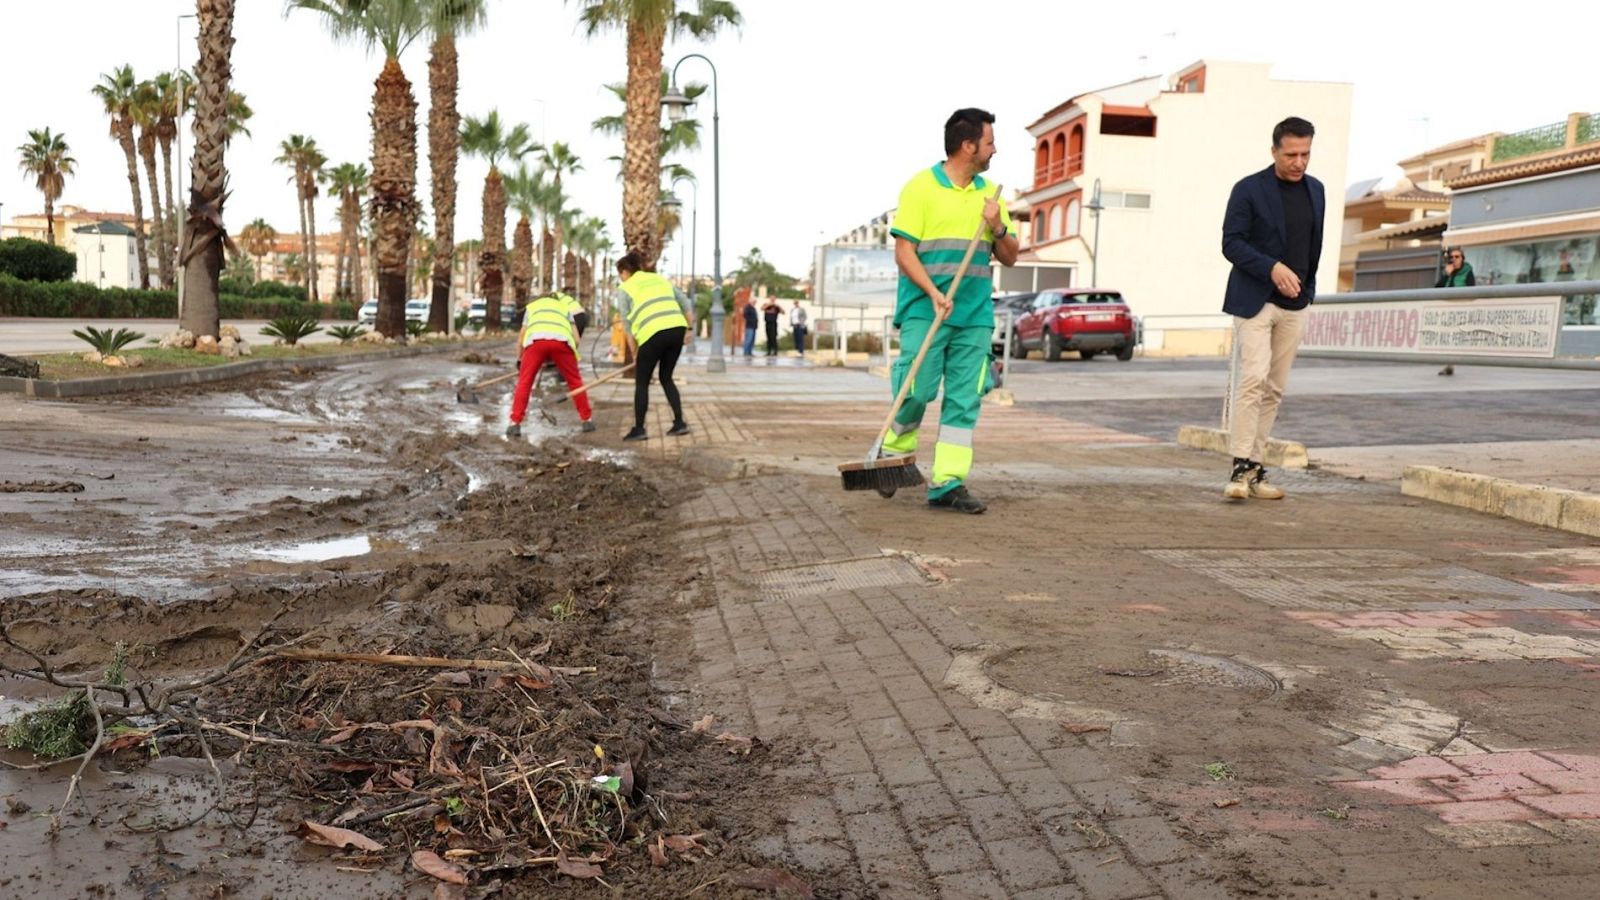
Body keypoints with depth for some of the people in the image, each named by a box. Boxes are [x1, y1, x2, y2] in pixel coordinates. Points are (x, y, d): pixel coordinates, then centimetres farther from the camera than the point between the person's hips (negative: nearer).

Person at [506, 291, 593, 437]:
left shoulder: (531, 306, 38)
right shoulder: (565, 307, 38)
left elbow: (521, 340, 30)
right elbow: (576, 340, 26)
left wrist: (519, 361, 43)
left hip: (536, 339, 0)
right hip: (561, 340, 0)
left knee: (524, 381, 9)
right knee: (574, 380, 16)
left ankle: (515, 424, 3)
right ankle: (587, 420, 21)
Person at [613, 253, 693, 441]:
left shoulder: (625, 288, 10)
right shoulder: (660, 279, 25)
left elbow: (628, 325, 8)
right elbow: (686, 304, 18)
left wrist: (635, 353, 13)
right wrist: (688, 329, 20)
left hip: (654, 333, -5)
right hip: (677, 328, 5)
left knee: (642, 382, 10)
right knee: (666, 378, 20)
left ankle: (639, 429, 10)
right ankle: (679, 423, 13)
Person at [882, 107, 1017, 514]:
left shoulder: (989, 193, 15)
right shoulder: (921, 187, -2)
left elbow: (1009, 257, 16)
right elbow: (904, 251, -7)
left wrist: (997, 227, -4)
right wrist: (934, 293, -20)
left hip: (975, 315, 5)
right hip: (924, 310, -5)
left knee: (964, 400, 1)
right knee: (916, 390, -6)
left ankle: (947, 483, 4)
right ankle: (894, 456, 21)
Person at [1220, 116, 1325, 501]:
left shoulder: (1316, 190, 12)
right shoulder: (1248, 189, -5)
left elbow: (1314, 245, 20)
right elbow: (1231, 242, -10)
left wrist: (1308, 288, 17)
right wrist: (1272, 267, -22)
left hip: (1294, 305, 6)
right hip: (1254, 299, -6)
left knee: (1275, 389, 5)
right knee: (1254, 378, -17)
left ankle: (1254, 468, 10)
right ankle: (1241, 468, -13)